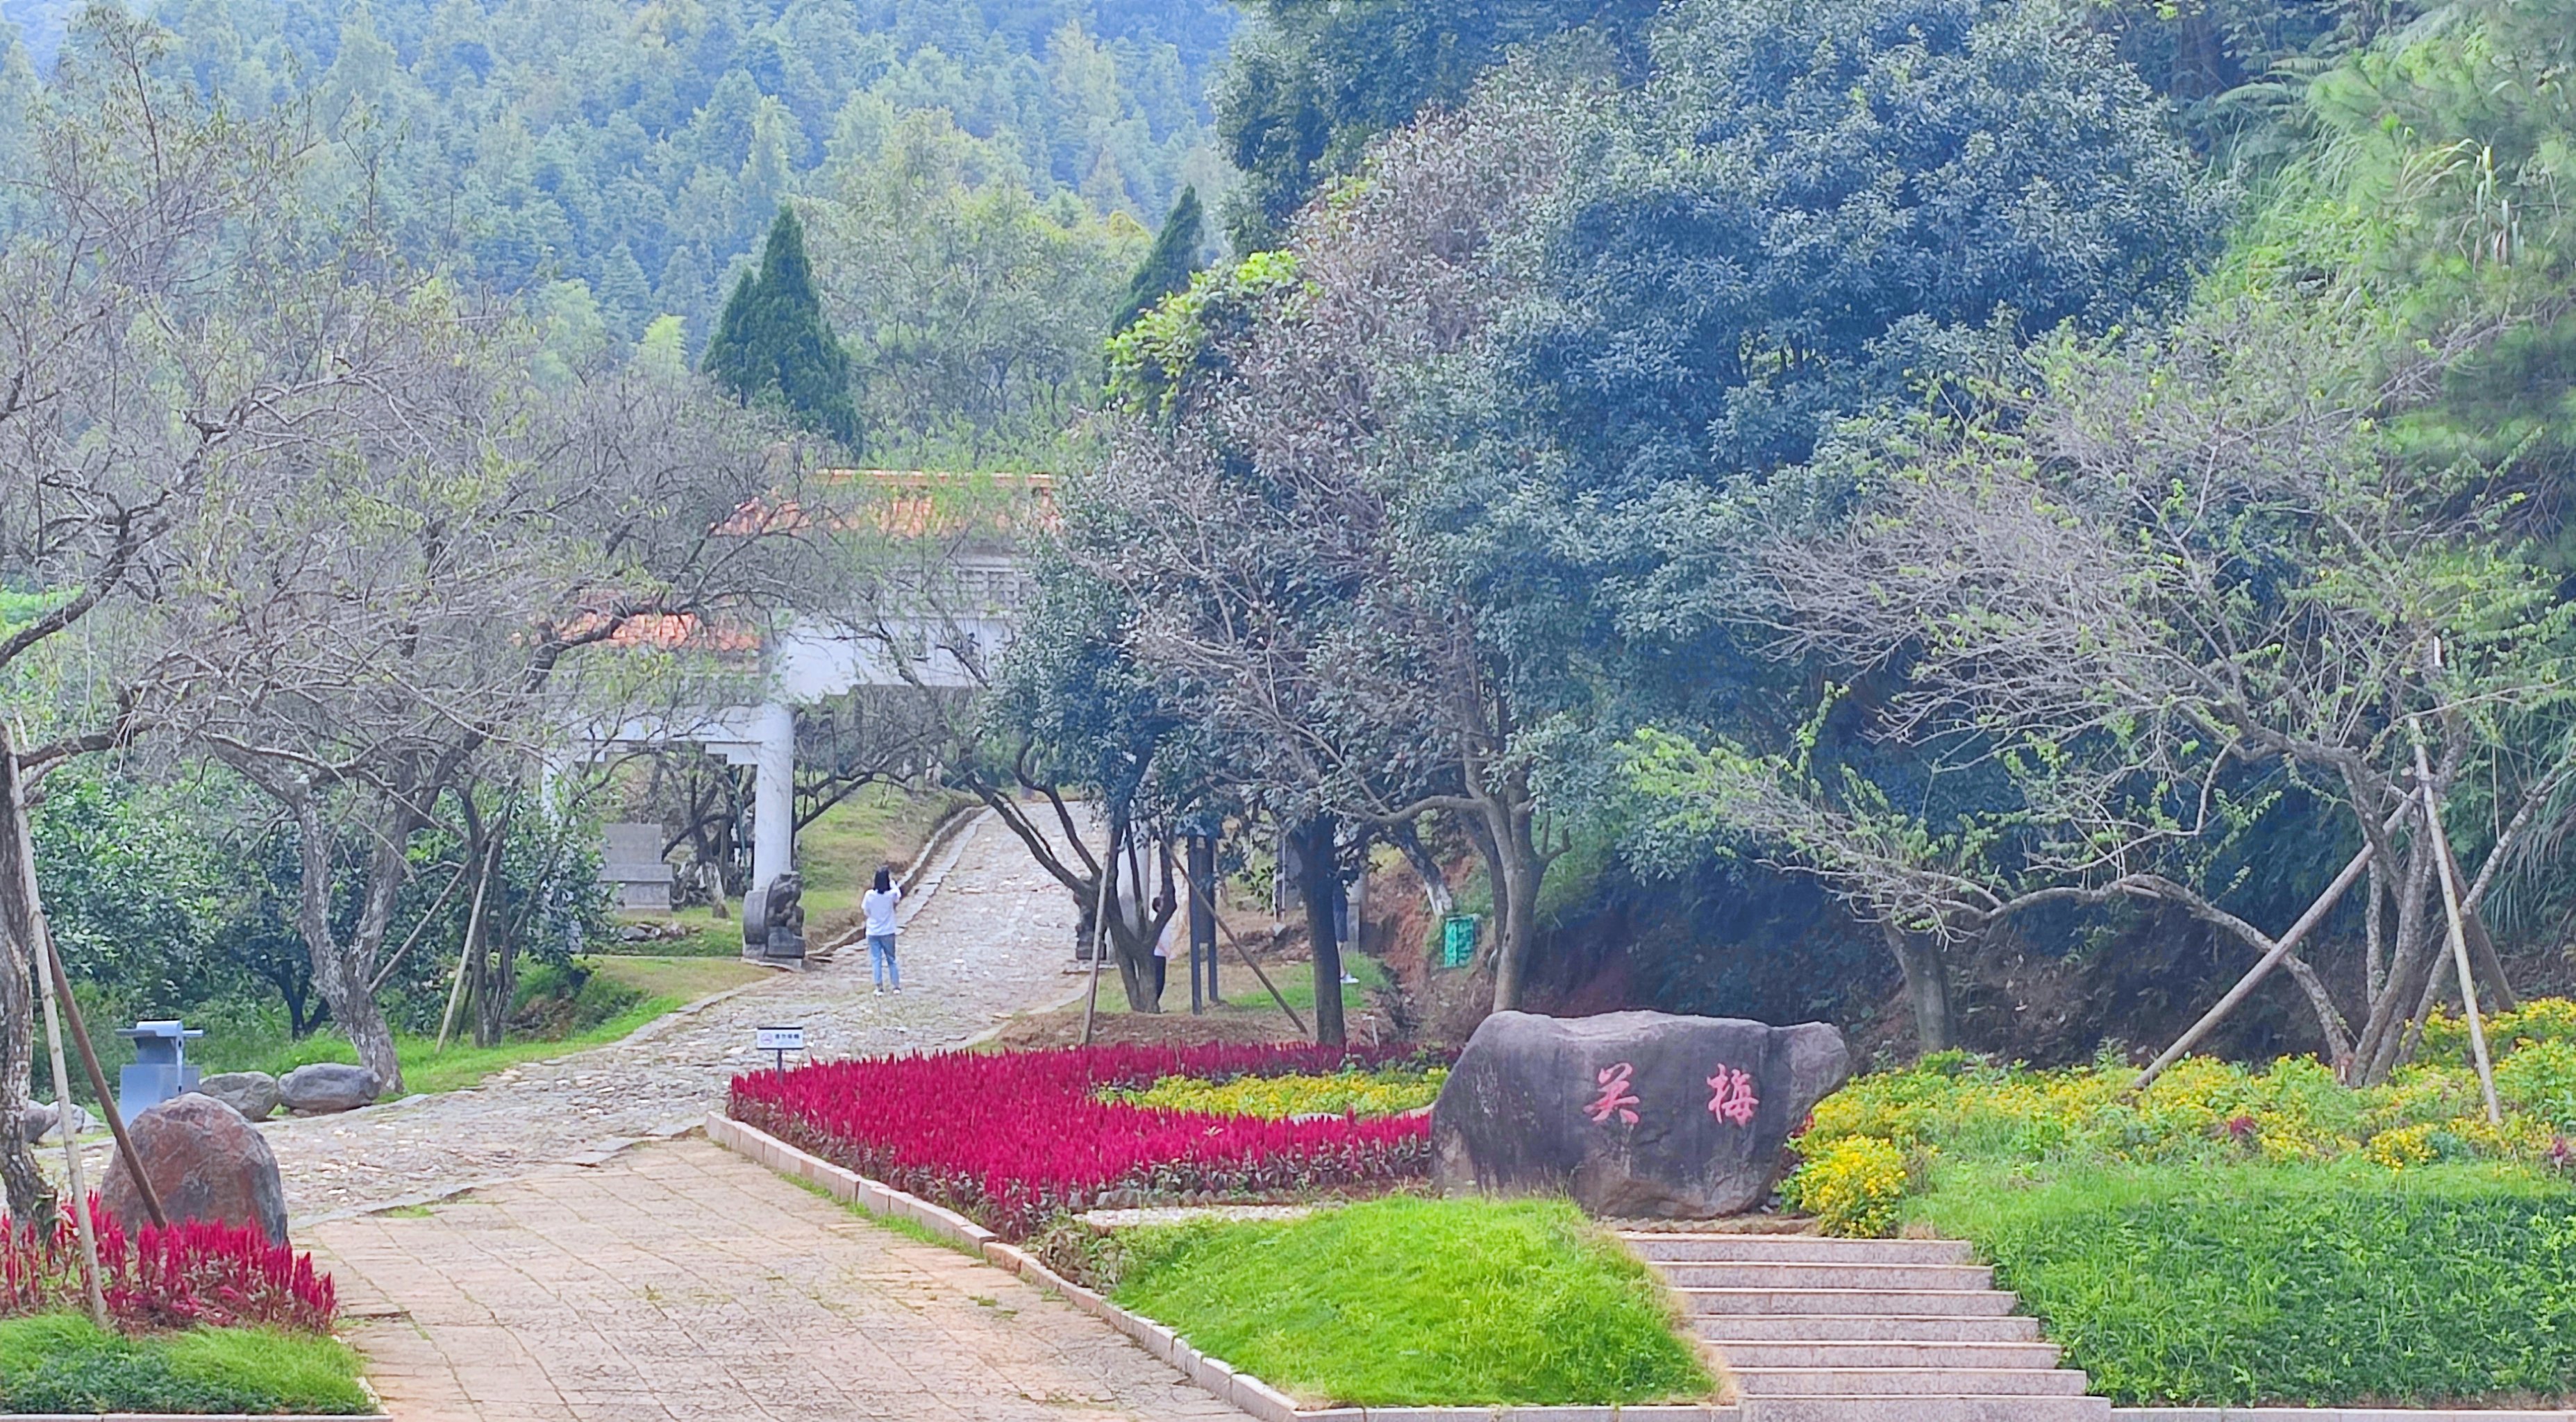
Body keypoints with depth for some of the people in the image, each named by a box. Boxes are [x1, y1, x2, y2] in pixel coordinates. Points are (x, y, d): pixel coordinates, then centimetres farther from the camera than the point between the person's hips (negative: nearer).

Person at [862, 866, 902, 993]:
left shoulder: (870, 895, -13)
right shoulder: (891, 894, -13)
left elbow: (866, 911, -2)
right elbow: (898, 897, 11)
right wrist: (892, 882, 15)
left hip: (873, 933, 0)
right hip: (888, 933, 0)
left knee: (876, 960, 5)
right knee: (891, 960, 13)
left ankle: (879, 987, 2)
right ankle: (896, 986, 15)